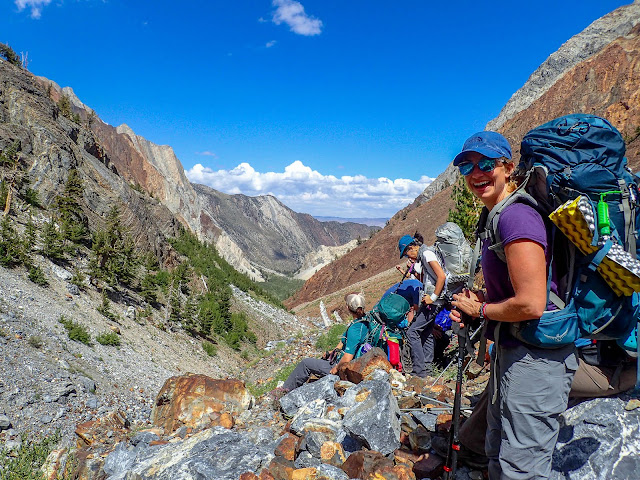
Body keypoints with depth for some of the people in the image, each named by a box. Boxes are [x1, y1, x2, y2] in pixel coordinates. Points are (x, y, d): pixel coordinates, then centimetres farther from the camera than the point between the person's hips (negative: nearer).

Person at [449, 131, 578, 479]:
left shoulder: (516, 216, -21)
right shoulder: (496, 217, 10)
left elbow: (531, 305, -27)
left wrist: (479, 310, -11)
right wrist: (476, 300, 4)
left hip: (535, 356, -10)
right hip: (511, 350, 11)